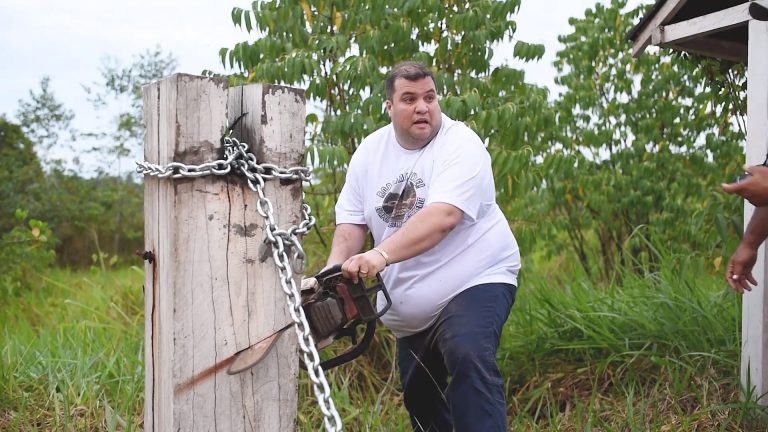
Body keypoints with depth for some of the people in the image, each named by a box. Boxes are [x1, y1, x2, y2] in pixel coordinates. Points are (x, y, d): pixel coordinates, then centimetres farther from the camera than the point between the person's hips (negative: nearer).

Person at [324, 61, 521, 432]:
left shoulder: (461, 146, -17)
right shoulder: (370, 152, 3)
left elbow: (442, 217, -31)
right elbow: (352, 222, 2)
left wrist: (381, 255, -43)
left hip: (474, 281, -7)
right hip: (410, 305, 7)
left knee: (469, 360, -32)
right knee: (418, 396, 17)